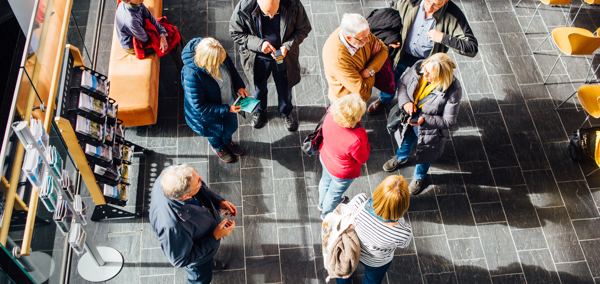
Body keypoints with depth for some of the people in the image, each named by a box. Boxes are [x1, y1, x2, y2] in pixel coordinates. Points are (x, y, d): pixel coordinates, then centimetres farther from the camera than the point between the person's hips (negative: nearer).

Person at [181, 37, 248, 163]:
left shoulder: (219, 53, -26)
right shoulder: (191, 75, -43)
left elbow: (231, 68, -1)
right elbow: (199, 106, -32)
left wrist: (239, 86, -13)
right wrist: (227, 109, -29)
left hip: (229, 103, 5)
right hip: (210, 113, -5)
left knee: (230, 127, 33)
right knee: (215, 132, 29)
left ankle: (227, 142, 69)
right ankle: (217, 147, 66)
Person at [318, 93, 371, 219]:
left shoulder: (330, 114, -33)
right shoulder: (356, 140, -46)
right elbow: (363, 159, -24)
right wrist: (365, 142, -16)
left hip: (325, 157, 5)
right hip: (342, 172, -5)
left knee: (325, 181, 36)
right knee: (334, 192, 28)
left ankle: (322, 203, 69)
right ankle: (327, 213, 61)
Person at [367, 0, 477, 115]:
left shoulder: (453, 16, -32)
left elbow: (472, 47, -33)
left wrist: (443, 38, -42)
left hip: (426, 61, -2)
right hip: (403, 53, 2)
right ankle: (384, 99, 61)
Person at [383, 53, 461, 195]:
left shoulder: (452, 90, -36)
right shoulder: (418, 68, -26)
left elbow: (449, 120, -25)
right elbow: (402, 83, -6)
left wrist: (424, 120, -33)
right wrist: (405, 102, -24)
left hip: (429, 129, -3)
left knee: (424, 156, 25)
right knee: (406, 140, 34)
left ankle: (419, 177, 60)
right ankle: (401, 158, 72)